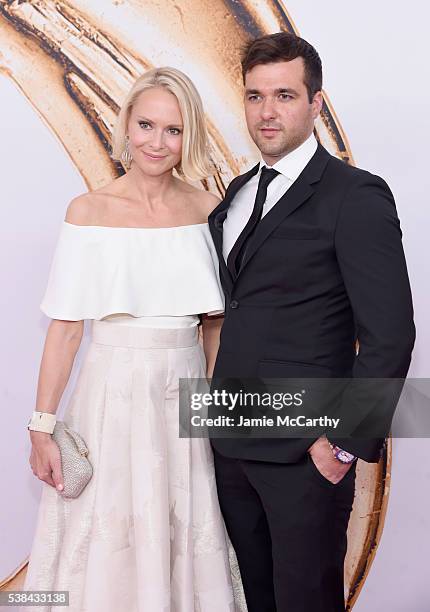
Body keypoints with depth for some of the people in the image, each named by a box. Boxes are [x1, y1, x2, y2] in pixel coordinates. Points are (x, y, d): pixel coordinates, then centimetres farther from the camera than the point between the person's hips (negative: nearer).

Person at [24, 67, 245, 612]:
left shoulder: (207, 210, 2)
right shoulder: (89, 210, -4)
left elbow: (214, 322, 8)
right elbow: (66, 326, -5)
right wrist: (42, 427, -7)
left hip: (186, 398, 2)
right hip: (112, 395, -2)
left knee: (184, 550, 11)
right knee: (105, 551, 8)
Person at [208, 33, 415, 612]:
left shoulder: (356, 195, -11)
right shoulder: (237, 193, 11)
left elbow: (390, 335, -15)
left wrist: (346, 444, -14)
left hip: (305, 451, -6)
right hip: (231, 441, 7)